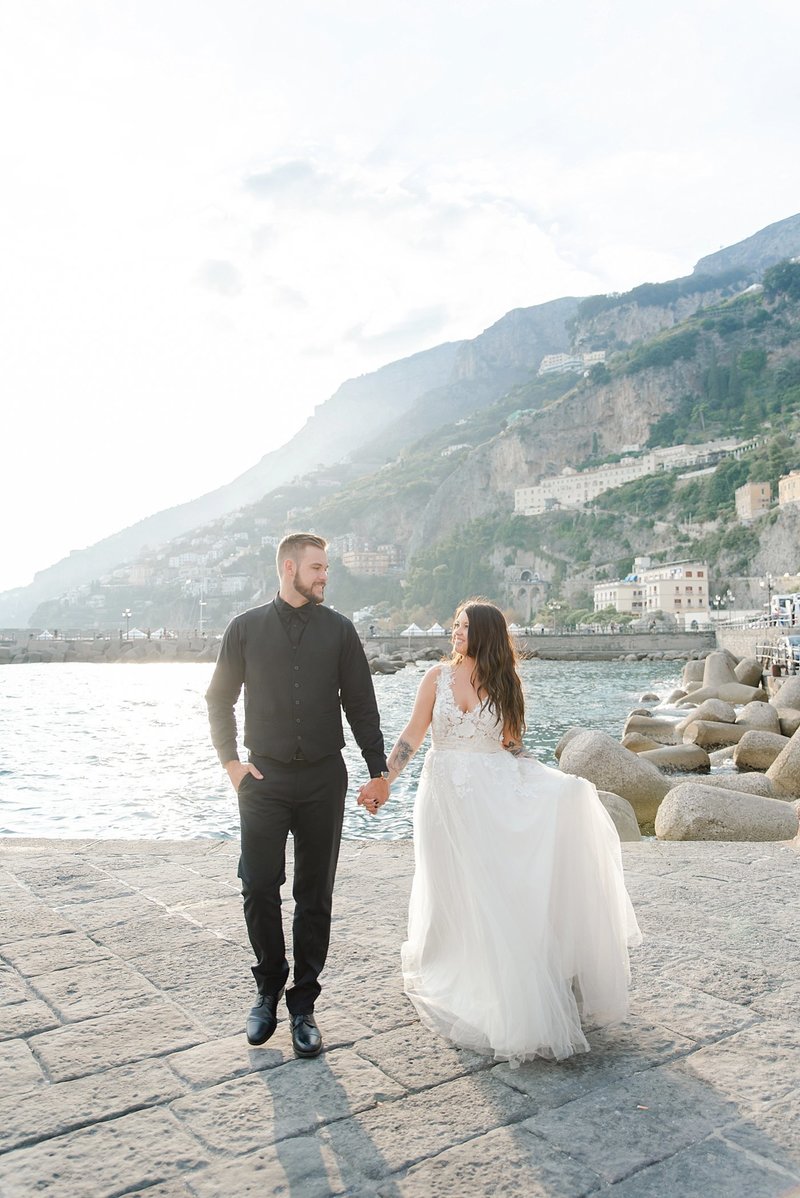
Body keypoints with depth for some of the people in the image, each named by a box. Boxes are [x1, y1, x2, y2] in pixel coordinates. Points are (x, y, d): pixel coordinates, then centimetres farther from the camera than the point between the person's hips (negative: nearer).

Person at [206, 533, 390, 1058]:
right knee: (259, 890, 3)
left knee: (315, 896, 7)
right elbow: (220, 699, 9)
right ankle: (269, 990, 27)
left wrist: (378, 771, 4)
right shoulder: (246, 628, 3)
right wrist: (231, 760, -1)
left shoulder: (339, 630, 4)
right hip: (263, 778, 0)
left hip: (322, 778, 1)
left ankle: (303, 1005, 21)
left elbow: (361, 705, 6)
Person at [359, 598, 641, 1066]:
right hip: (447, 795, 0)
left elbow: (511, 745, 5)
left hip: (494, 797, 0)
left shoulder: (505, 684, 1)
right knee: (455, 895, 8)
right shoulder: (438, 677, 0)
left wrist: (560, 784, -3)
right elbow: (412, 737, -1)